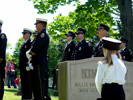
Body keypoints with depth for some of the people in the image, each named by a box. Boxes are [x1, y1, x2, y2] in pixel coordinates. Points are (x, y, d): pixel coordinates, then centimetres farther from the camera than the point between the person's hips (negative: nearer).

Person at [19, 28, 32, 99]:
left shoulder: (30, 43, -8)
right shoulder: (24, 43, 22)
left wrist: (28, 63, -20)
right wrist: (20, 64, 17)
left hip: (27, 66, -9)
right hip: (22, 66, 9)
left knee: (28, 82, -8)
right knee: (23, 81, 9)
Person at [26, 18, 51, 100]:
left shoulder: (43, 34, -12)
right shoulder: (41, 34, 21)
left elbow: (36, 46, -21)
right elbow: (35, 45, 22)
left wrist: (30, 53, -7)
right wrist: (29, 53, 7)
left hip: (40, 62, -11)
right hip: (38, 62, 11)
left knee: (40, 80, -10)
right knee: (36, 80, 13)